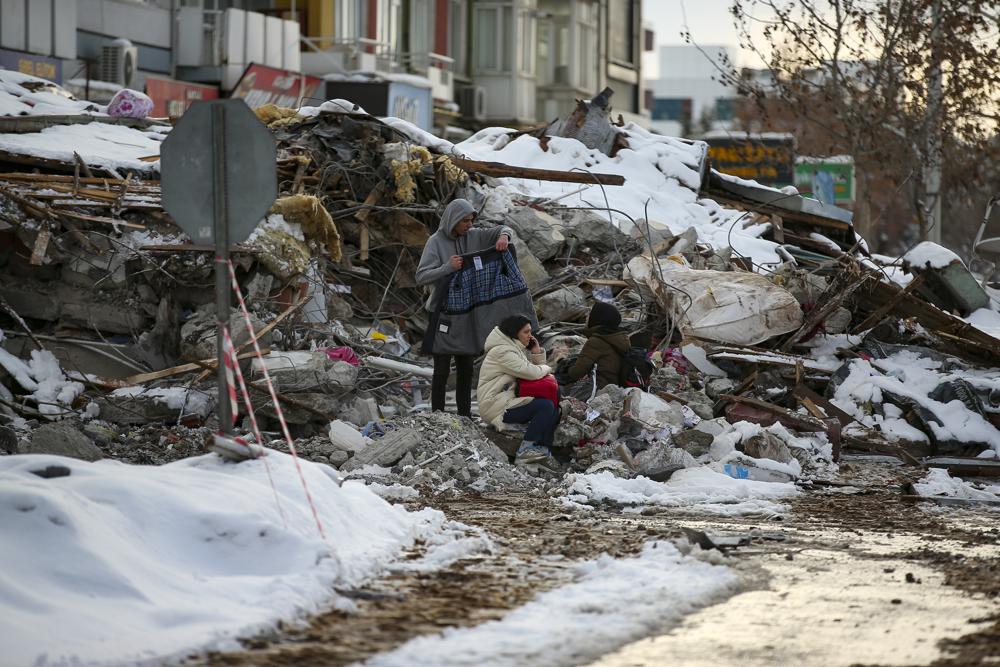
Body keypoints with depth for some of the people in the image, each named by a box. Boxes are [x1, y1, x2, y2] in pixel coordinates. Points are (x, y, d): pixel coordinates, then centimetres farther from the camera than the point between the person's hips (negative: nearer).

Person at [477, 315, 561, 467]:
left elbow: (536, 371, 19)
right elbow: (532, 373, -22)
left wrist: (537, 353, 3)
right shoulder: (502, 351, -15)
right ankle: (525, 449, -23)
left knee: (554, 409, 0)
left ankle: (543, 451, -7)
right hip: (496, 407, -10)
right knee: (546, 406, -21)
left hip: (508, 400, 10)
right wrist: (546, 368, -2)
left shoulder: (517, 349, 18)